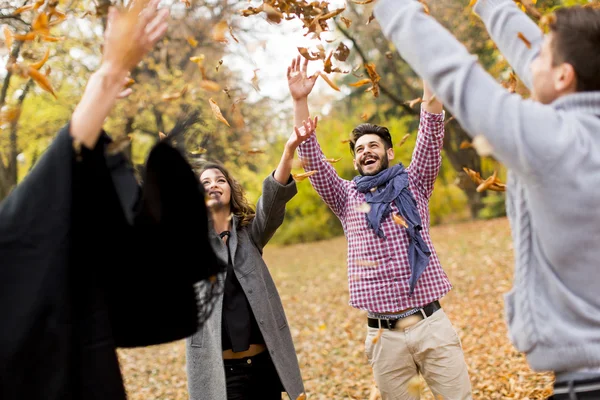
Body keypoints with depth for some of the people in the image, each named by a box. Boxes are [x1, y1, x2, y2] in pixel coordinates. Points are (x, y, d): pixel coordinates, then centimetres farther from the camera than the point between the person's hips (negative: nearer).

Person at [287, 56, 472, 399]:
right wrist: (300, 101, -8)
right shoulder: (347, 197, 11)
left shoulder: (413, 185, 10)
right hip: (385, 335, 1)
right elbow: (312, 159, 1)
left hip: (431, 323, 0)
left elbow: (431, 136, -1)